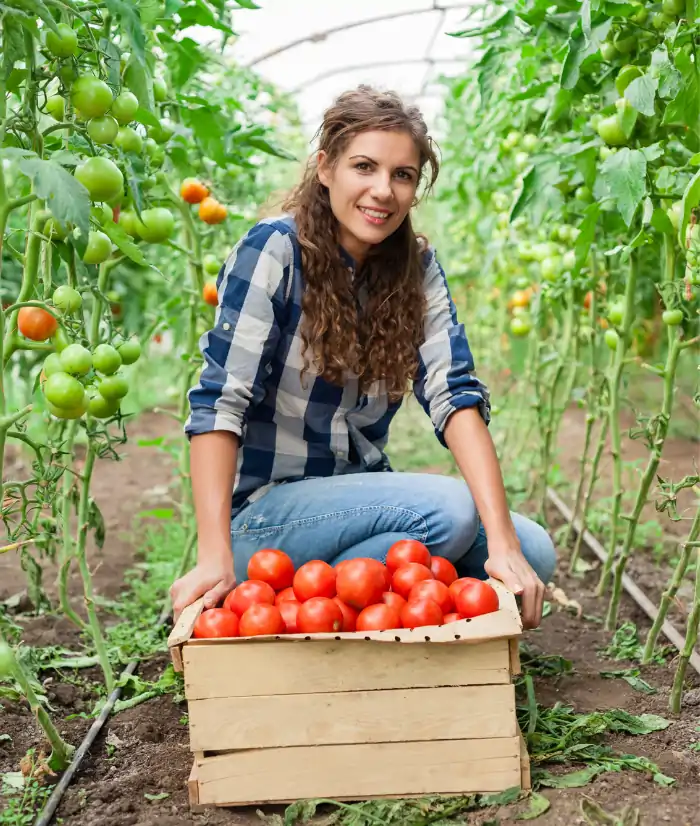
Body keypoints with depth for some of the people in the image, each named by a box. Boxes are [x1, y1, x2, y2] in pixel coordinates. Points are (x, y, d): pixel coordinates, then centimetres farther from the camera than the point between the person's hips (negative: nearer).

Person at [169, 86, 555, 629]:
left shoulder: (417, 267, 1)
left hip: (360, 497, 6)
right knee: (448, 508, -26)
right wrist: (214, 556, -31)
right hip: (264, 511, -6)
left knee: (534, 552, -10)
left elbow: (455, 396, -10)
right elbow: (219, 402, -21)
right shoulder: (274, 250, -13)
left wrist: (502, 542, -22)